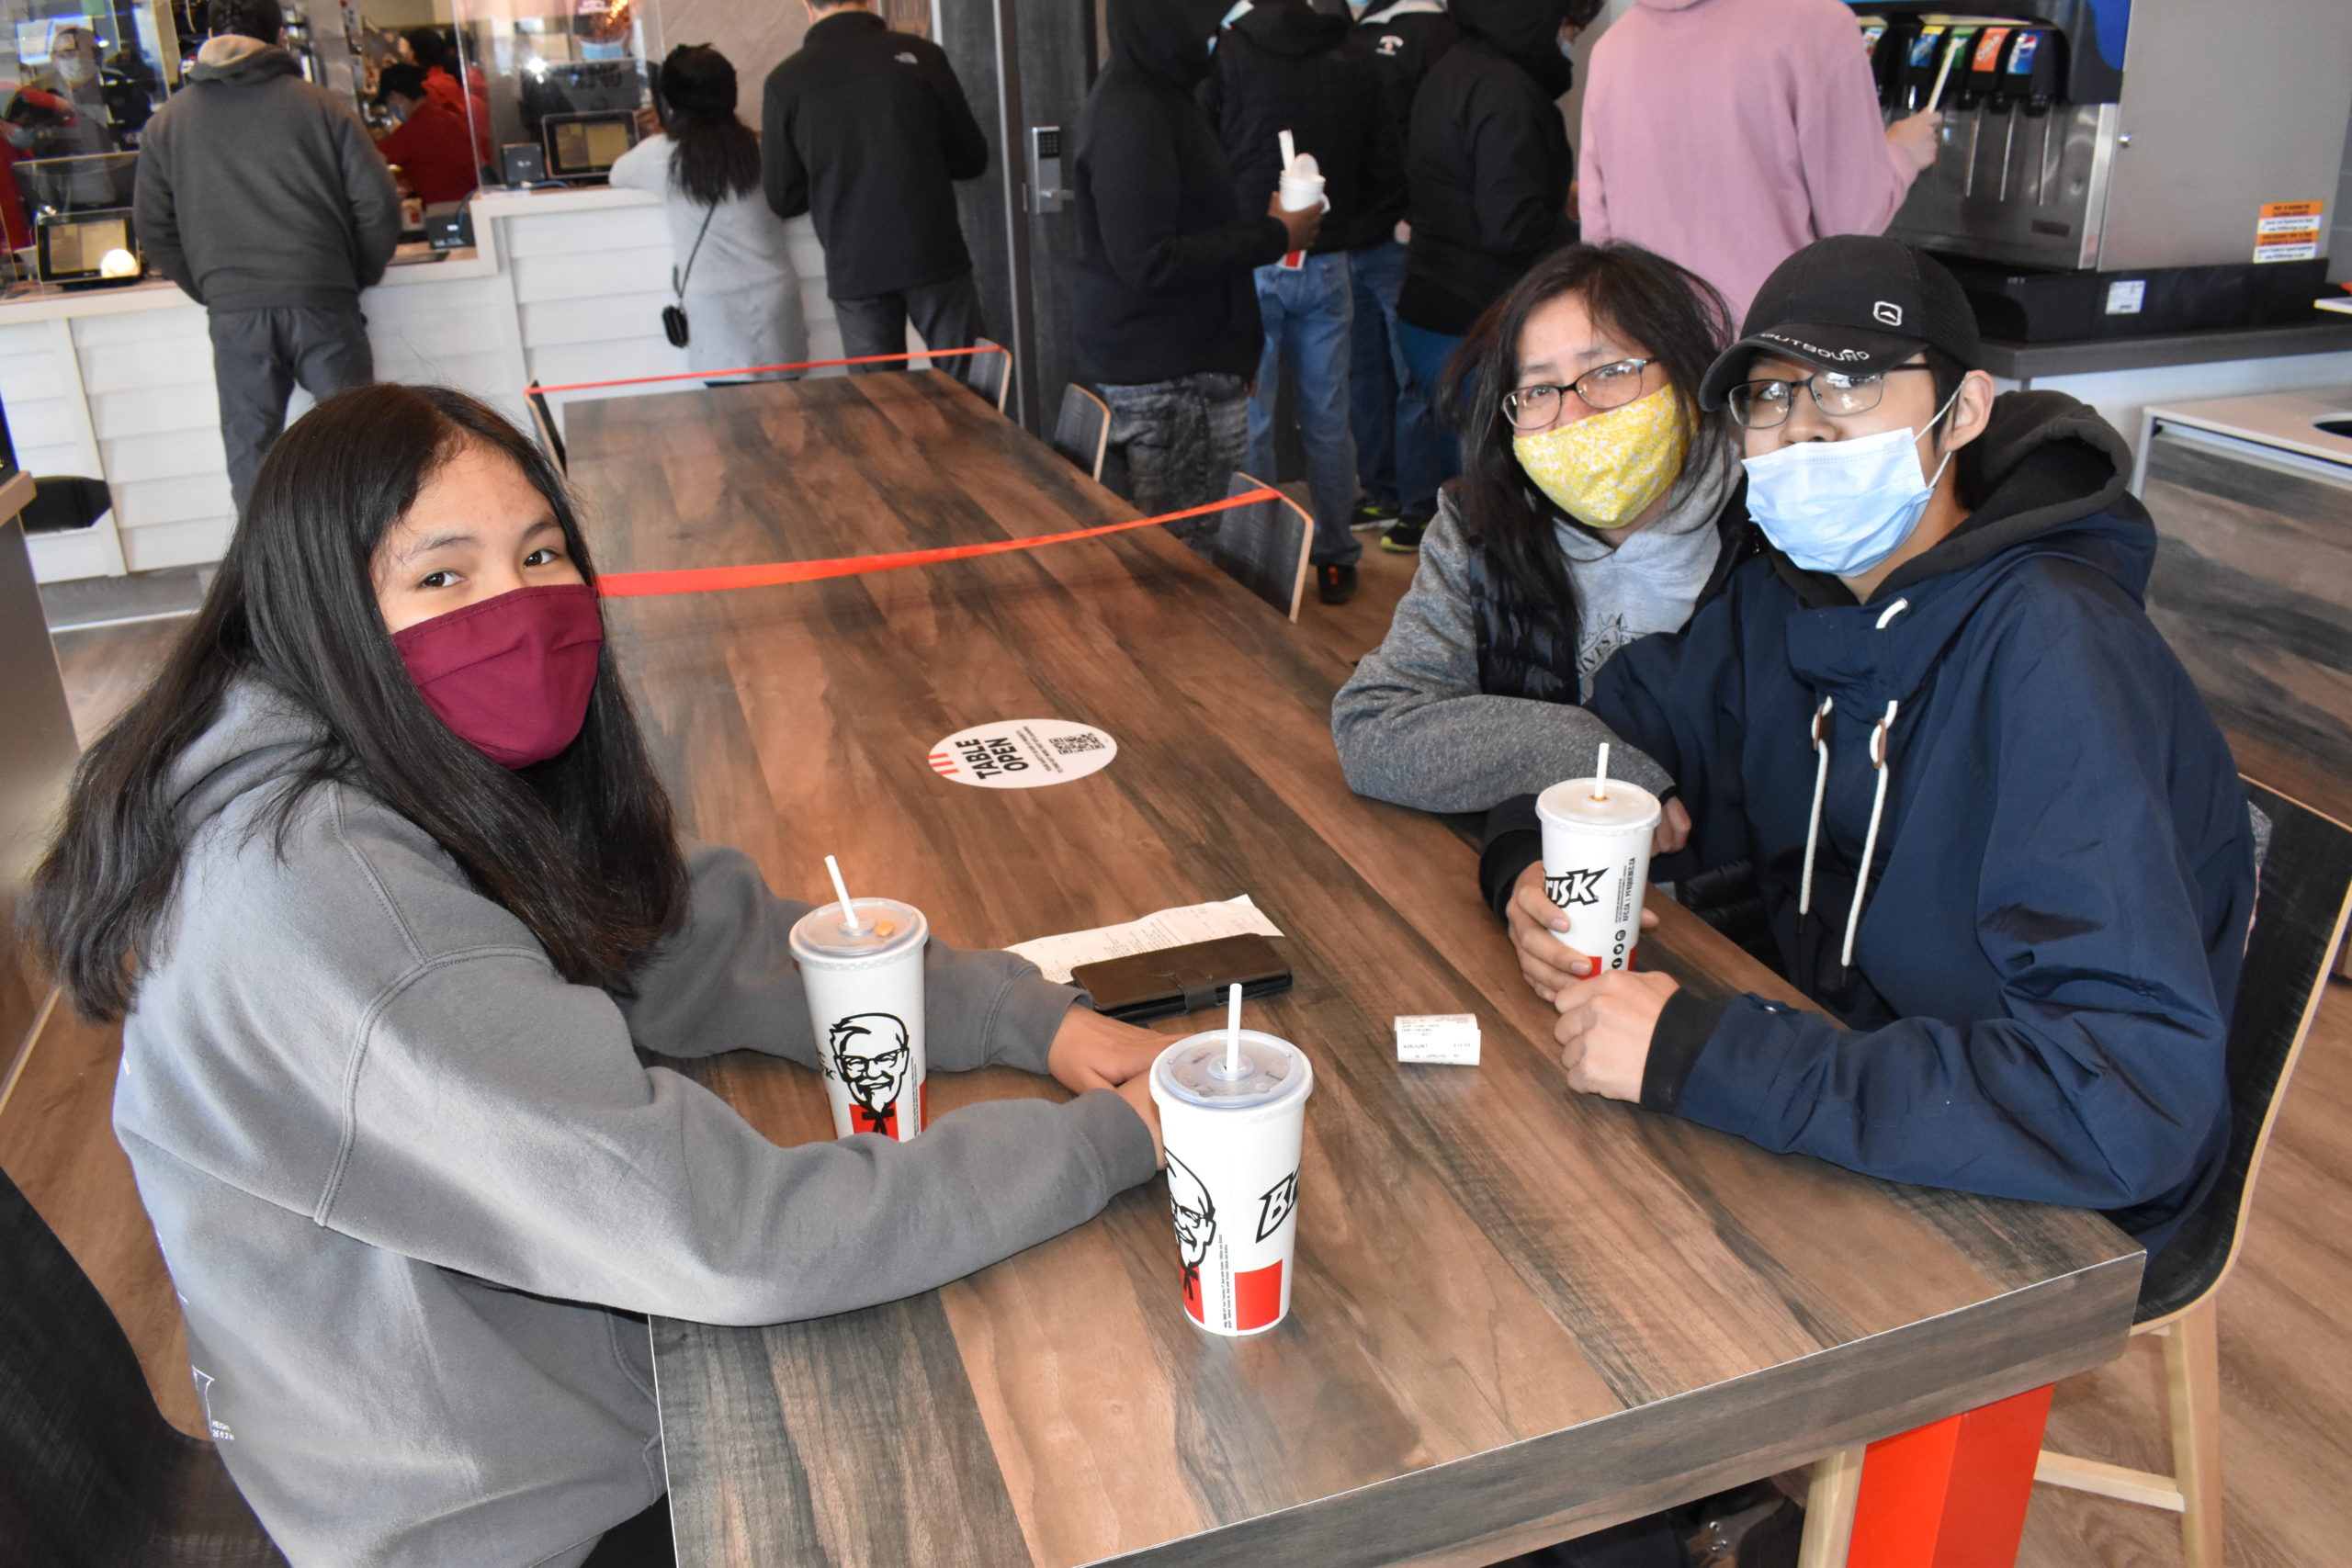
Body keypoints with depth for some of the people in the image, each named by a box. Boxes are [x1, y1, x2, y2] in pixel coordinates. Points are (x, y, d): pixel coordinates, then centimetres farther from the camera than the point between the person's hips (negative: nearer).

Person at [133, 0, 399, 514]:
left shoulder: (167, 121, 10)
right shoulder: (321, 106, 2)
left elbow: (154, 228, 11)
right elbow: (378, 206, -2)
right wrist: (359, 278, 11)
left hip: (232, 314, 2)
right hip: (321, 299, -2)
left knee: (249, 446, 10)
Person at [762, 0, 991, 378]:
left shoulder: (786, 81, -2)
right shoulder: (919, 55, -3)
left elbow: (784, 200, 2)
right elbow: (971, 160, 4)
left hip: (854, 272, 1)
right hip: (935, 257, -1)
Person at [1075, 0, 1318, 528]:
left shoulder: (1148, 92, 13)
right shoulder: (1132, 115, -19)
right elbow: (1149, 261, -24)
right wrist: (1271, 237, -17)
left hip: (1169, 361, 10)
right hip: (1168, 378, -10)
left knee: (1172, 543, 15)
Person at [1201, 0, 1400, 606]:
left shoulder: (1226, 51, -8)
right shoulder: (1353, 56, 3)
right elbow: (1386, 171, 6)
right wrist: (1350, 238, 14)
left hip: (1248, 264, -3)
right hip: (1326, 266, 3)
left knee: (1249, 420, 4)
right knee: (1327, 419, 10)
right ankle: (1335, 559, 17)